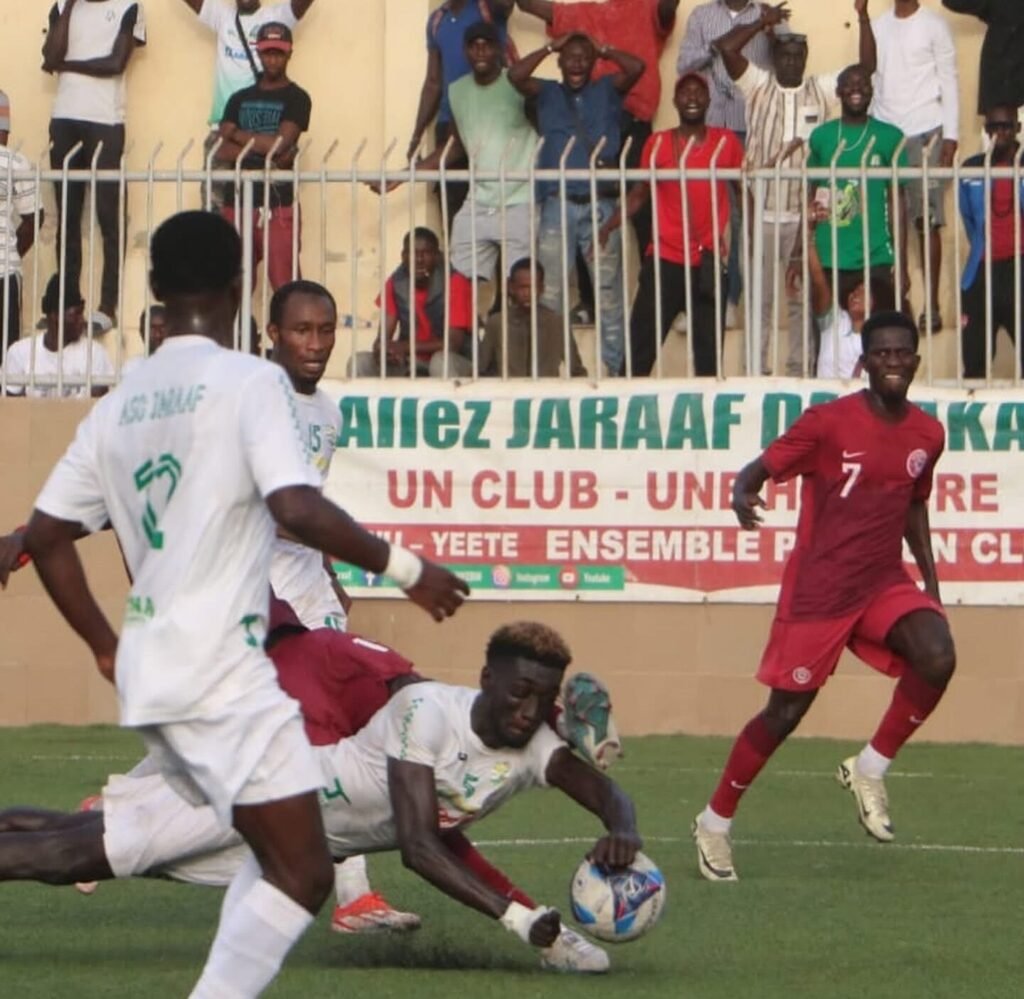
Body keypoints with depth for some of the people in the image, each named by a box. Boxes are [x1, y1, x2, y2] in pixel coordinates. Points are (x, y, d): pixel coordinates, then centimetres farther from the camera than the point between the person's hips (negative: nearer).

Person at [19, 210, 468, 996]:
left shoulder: (120, 404, 13)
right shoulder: (251, 382, -8)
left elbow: (46, 534, 13)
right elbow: (298, 507, -21)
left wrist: (108, 649, 20)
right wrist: (403, 567, -11)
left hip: (147, 674, 8)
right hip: (223, 668, -8)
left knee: (277, 860, 20)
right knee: (303, 875, -5)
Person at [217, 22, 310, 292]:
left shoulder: (296, 98, 3)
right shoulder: (239, 99, 16)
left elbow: (280, 143, -10)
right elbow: (224, 151, 4)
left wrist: (239, 135, 1)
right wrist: (265, 152, -10)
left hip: (278, 203, -4)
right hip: (237, 202, 4)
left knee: (285, 287, -10)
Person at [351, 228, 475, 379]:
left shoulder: (455, 283, -17)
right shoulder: (395, 284, -2)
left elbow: (453, 343, -22)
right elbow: (384, 336, -4)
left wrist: (404, 347, -30)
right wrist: (383, 350, -30)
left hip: (456, 363, -5)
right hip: (412, 364, 5)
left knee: (442, 361, -38)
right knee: (360, 362, -17)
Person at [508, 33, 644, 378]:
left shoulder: (607, 90, 12)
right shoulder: (547, 93, 12)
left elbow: (637, 67, -5)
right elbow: (516, 76, -6)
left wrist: (604, 51, 7)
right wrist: (549, 48, 2)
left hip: (601, 206, 0)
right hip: (558, 204, 0)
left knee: (608, 291, 2)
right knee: (550, 291, -1)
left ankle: (616, 366, 4)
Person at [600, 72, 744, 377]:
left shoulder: (727, 142, 5)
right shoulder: (658, 143, 6)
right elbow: (639, 193, 10)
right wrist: (607, 228, -2)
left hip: (709, 261, 0)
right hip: (664, 258, 0)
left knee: (708, 350, 1)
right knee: (641, 343, -3)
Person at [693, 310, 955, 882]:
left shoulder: (927, 435, 4)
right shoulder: (829, 423, -12)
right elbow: (762, 469, -11)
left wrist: (931, 581, 16)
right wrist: (742, 493, -34)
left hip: (885, 583, 4)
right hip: (818, 590, -4)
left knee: (937, 659, -23)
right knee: (786, 712, 0)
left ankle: (870, 770, -3)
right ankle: (716, 823, 19)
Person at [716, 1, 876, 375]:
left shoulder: (821, 89, 5)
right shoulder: (758, 86, 1)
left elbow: (867, 65, -2)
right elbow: (726, 47, -12)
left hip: (805, 214, 1)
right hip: (762, 213, -1)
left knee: (803, 297, 7)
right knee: (761, 297, 5)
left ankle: (800, 370, 13)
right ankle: (758, 370, 11)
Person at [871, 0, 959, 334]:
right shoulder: (877, 27, 13)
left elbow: (949, 81, -2)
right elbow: (872, 83, 15)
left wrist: (950, 136, -9)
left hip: (925, 133, -4)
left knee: (927, 222, -4)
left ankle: (932, 306, -2)